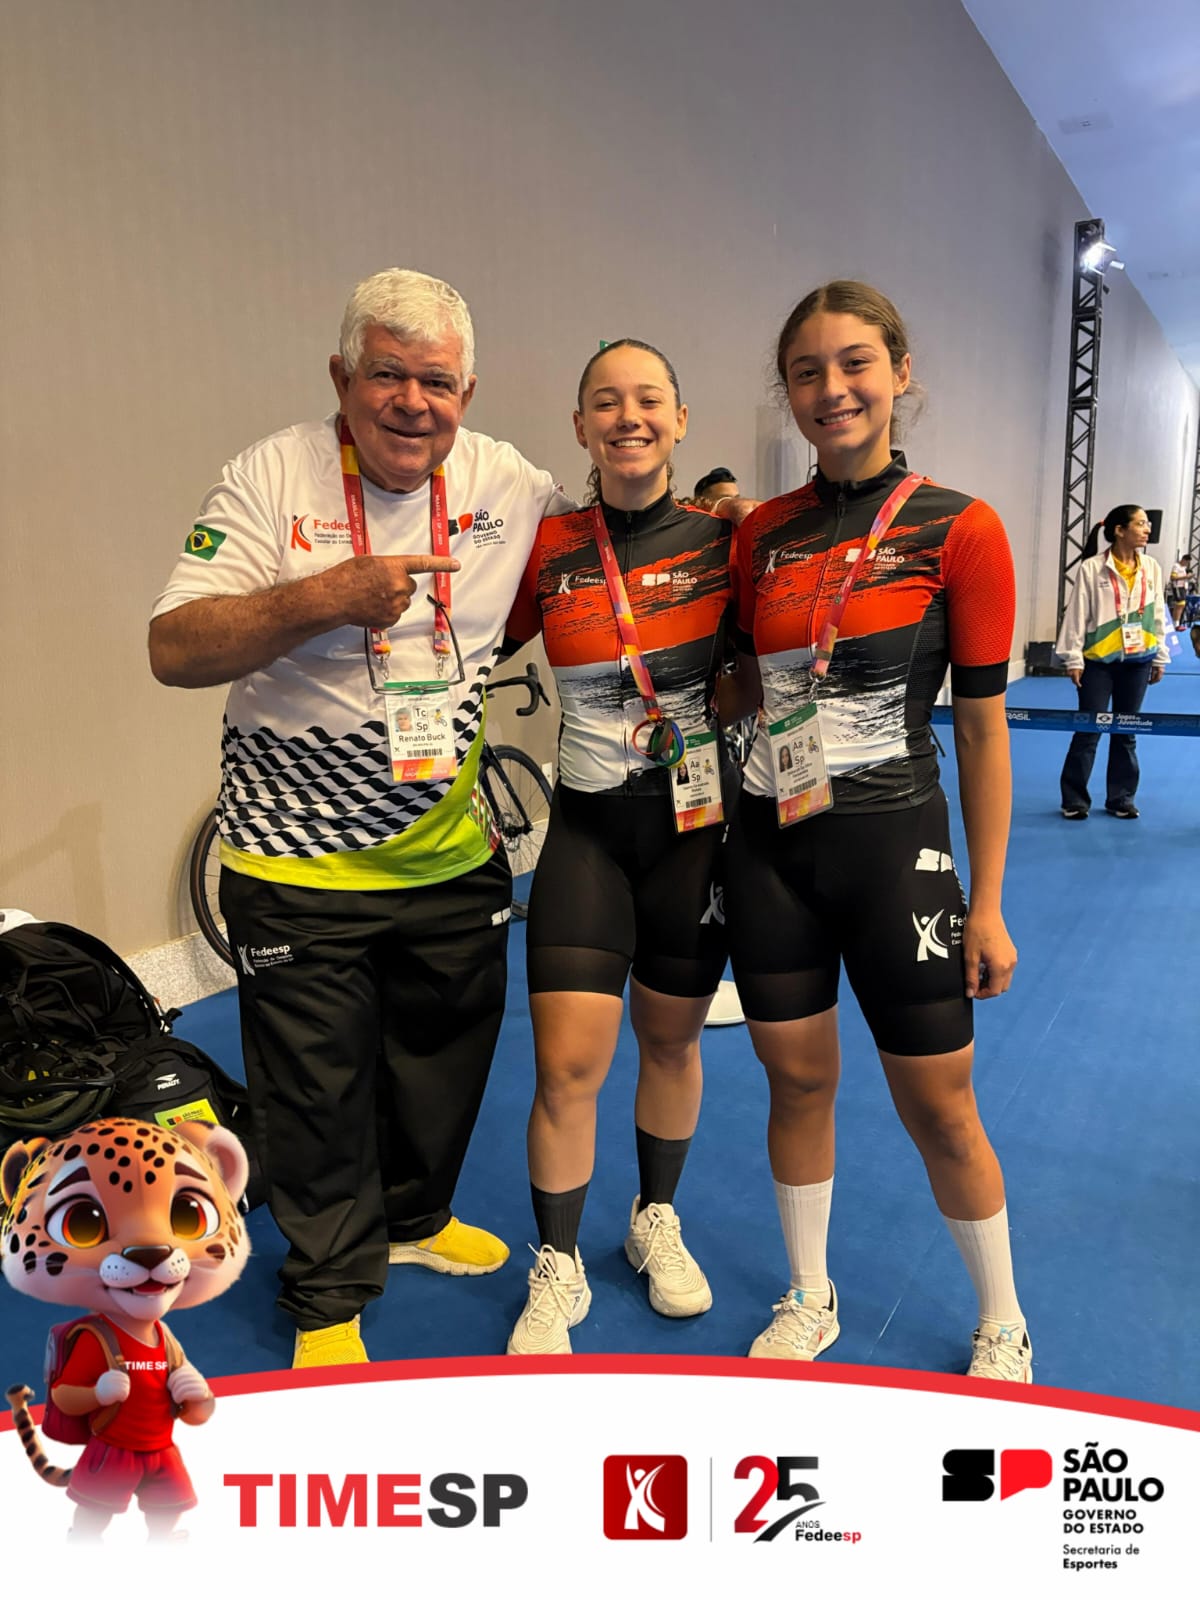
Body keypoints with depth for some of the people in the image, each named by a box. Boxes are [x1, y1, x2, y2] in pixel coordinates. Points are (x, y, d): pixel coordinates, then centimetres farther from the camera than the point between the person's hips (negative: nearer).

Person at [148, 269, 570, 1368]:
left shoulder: (507, 484, 1)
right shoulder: (271, 479, -9)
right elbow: (174, 651, -14)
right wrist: (321, 598, -26)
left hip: (453, 853, 4)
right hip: (299, 865, -3)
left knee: (447, 1056, 20)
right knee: (318, 1089, 9)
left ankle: (415, 1216, 49)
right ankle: (331, 1295, 34)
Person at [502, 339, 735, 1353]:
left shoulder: (723, 540, -3)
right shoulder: (548, 549, -2)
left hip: (697, 824, 0)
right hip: (588, 826, 0)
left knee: (670, 1040, 15)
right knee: (568, 1066, -3)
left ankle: (657, 1222, 41)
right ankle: (558, 1274, 21)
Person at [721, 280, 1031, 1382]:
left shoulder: (960, 530, -7)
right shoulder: (762, 534, 5)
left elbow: (983, 730, -6)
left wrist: (987, 905, -6)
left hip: (893, 846, -3)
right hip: (770, 846, 4)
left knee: (939, 1110, 8)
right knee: (798, 1082, 15)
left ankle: (1003, 1328, 35)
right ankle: (810, 1300, 38)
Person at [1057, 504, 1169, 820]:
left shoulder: (1151, 567, 5)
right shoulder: (1091, 568, -9)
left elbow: (1158, 615, 11)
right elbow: (1076, 615, -7)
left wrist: (1160, 658, 12)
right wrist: (1073, 659, -8)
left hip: (1136, 660, 4)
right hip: (1098, 660, -4)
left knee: (1126, 732, 11)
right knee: (1088, 731, -2)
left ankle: (1121, 798, 21)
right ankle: (1074, 799, 9)